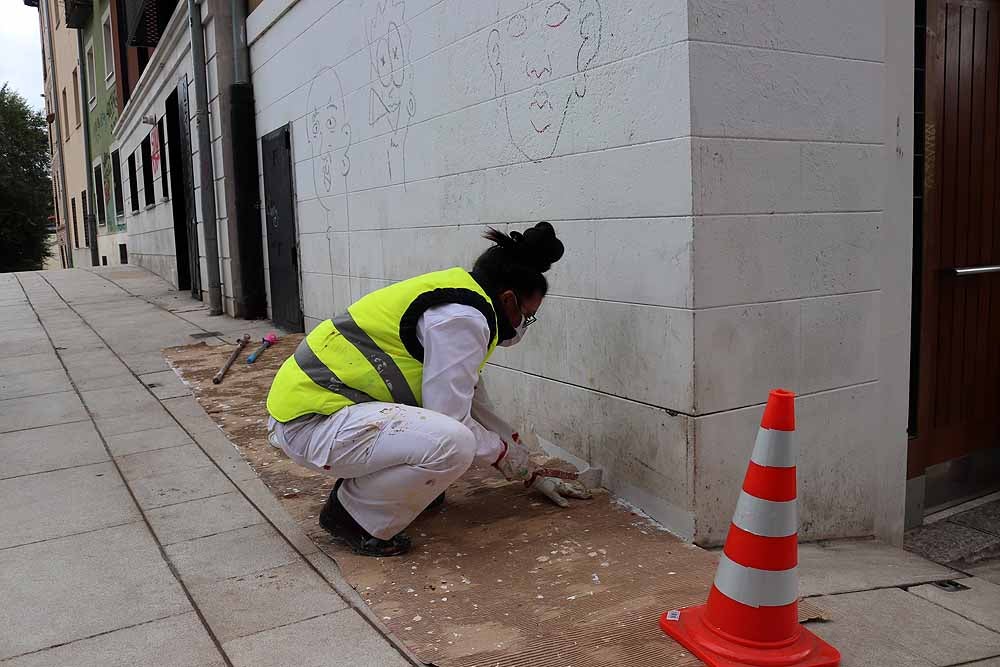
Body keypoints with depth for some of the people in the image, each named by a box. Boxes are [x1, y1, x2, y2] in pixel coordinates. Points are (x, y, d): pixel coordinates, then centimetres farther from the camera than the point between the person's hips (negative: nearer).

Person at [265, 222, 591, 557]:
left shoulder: (453, 296, 14)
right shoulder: (462, 318, -17)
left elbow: (477, 403, 21)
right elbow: (451, 420, -18)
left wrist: (533, 475, 24)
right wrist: (504, 453, 2)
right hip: (308, 422, -10)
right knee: (452, 442, -27)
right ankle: (352, 514, -4)